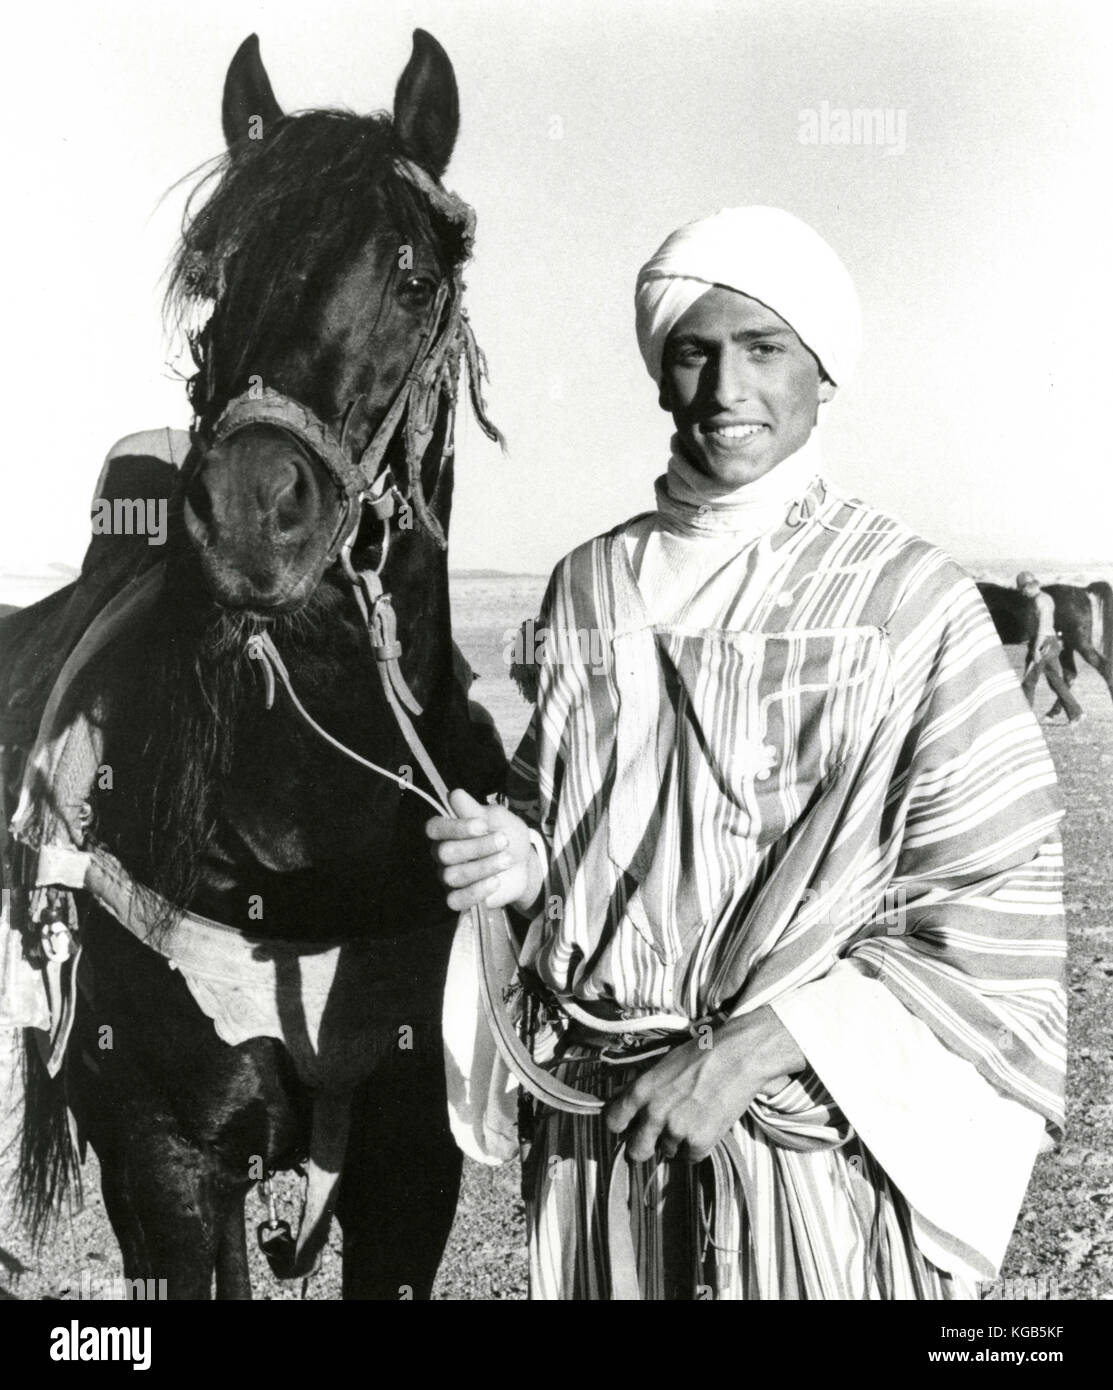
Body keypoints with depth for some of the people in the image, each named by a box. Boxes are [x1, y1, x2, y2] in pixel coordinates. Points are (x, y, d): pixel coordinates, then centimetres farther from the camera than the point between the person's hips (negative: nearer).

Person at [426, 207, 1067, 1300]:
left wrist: (754, 1047, -18)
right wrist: (518, 854, -7)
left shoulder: (913, 601, -11)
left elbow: (996, 905, -12)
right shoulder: (587, 583, 2)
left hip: (815, 1131, -3)